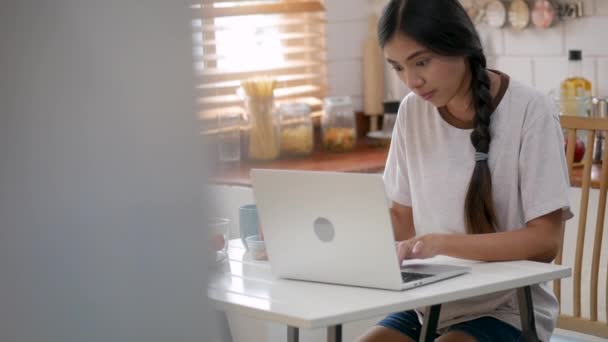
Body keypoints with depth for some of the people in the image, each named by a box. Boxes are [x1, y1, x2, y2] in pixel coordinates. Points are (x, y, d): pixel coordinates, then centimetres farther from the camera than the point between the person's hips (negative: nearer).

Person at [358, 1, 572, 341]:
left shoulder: (531, 111, -14)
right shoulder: (413, 111, 2)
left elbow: (545, 241, -16)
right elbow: (403, 216, 10)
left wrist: (442, 243, -26)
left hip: (508, 310, -4)